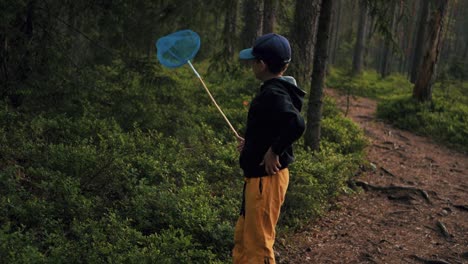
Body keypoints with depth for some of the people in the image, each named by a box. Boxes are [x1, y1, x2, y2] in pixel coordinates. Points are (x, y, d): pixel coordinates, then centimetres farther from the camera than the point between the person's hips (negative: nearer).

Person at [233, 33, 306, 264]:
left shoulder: (274, 94, -22)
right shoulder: (274, 89, 9)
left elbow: (296, 124, -38)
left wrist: (274, 151, -27)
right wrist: (252, 144, 22)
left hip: (266, 178, -10)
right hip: (258, 176, 10)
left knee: (258, 244, 2)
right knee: (242, 236, 21)